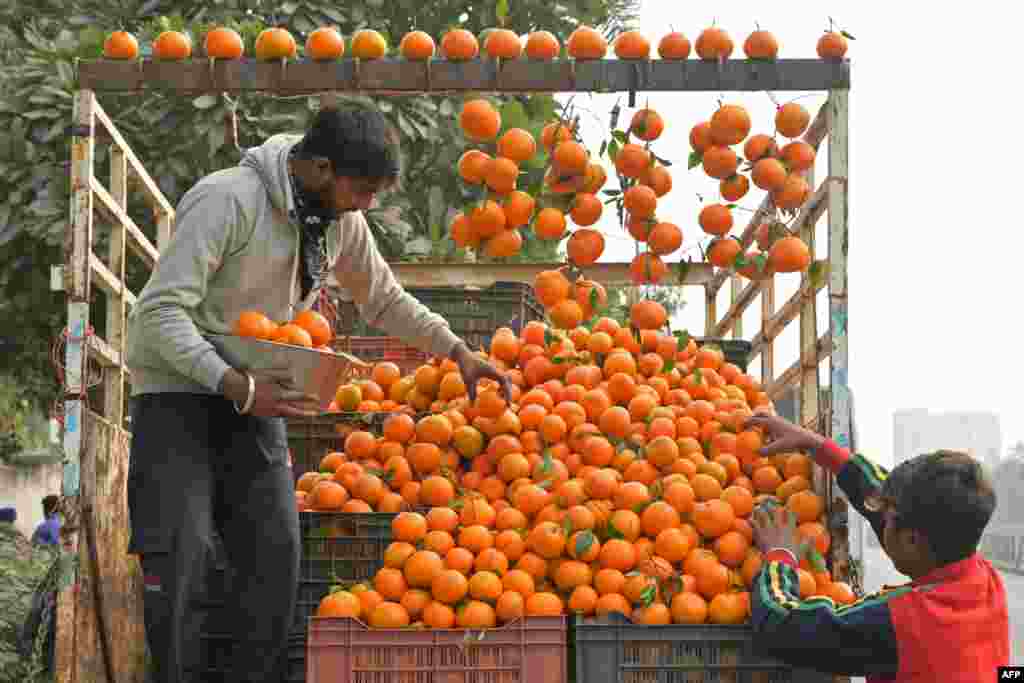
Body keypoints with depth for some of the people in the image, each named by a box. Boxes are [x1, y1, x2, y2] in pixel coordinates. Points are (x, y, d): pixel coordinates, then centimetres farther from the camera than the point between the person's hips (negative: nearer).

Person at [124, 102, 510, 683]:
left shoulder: (341, 220, 0)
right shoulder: (228, 200, -22)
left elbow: (386, 300, 17)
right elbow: (161, 312, -24)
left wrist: (458, 352, 9)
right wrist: (235, 386, -31)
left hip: (257, 395, 6)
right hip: (180, 389, -6)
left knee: (277, 550, -3)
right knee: (180, 551, -13)